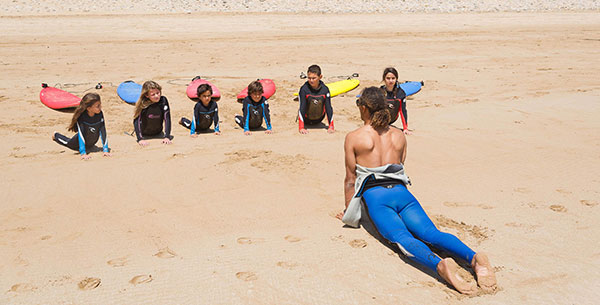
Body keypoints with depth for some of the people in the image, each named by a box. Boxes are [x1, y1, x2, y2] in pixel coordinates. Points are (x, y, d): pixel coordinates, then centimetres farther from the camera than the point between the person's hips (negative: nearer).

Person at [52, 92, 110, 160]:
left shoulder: (100, 114, -29)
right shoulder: (81, 116, -36)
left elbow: (103, 132, -27)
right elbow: (81, 135, -37)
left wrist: (105, 150, -32)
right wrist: (83, 153, -43)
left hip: (92, 142, 2)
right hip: (82, 140, -2)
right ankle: (56, 135, 53)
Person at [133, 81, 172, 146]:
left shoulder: (163, 101, -20)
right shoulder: (142, 104, -24)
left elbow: (167, 119, -21)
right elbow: (136, 121, -25)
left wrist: (167, 137, -30)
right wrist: (140, 139, -36)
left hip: (158, 134, 1)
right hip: (144, 135, -1)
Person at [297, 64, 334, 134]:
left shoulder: (325, 89, -19)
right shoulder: (304, 89, -25)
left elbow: (328, 107, -16)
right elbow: (302, 107, -27)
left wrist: (331, 126, -21)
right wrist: (301, 128, -33)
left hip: (318, 120, 1)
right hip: (306, 121, -1)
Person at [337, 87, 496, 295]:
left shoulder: (353, 138, 8)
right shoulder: (399, 135, 21)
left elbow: (351, 179, 10)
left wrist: (348, 213, 19)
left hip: (375, 195, -4)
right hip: (401, 192, 4)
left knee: (403, 239, -26)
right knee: (431, 234, -14)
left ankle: (440, 265, -53)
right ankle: (473, 257, -40)